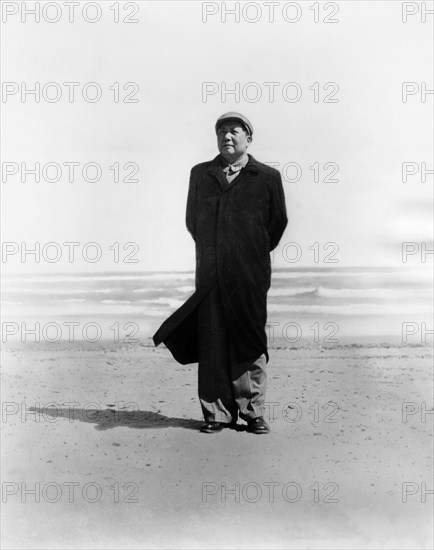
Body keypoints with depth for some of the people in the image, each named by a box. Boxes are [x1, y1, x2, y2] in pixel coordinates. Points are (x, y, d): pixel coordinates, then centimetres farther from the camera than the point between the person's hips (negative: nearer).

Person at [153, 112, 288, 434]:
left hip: (250, 276, -2)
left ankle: (253, 412, 8)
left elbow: (277, 223, 11)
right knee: (211, 343, 1)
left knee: (250, 342, -1)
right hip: (210, 274, 2)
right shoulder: (200, 174, 13)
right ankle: (217, 413, 8)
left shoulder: (267, 178, 5)